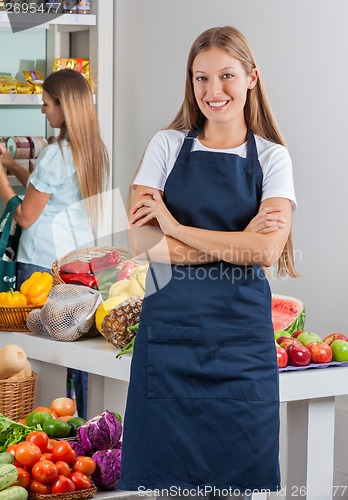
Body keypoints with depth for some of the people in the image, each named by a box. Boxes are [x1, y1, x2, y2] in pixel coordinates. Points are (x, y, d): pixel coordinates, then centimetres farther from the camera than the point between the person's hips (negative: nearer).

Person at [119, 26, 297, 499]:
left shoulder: (272, 157, 5)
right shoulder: (167, 146, 5)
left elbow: (267, 251, -10)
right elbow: (144, 242, -6)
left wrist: (176, 228, -9)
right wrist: (238, 241, -10)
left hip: (241, 332, 0)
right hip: (170, 325, 0)